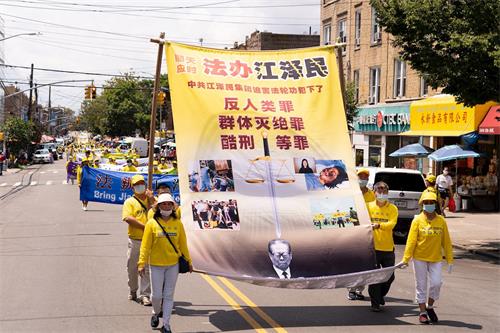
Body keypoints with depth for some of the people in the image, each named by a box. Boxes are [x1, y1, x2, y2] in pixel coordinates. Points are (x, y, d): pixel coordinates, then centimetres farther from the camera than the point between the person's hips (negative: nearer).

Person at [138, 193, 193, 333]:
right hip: (156, 264, -1)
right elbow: (145, 245, -7)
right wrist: (142, 263, -10)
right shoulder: (152, 224, -7)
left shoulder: (177, 223, 0)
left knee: (169, 295, 6)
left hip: (173, 264, 2)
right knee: (156, 294, 5)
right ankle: (156, 313, 36)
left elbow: (183, 243, 7)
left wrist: (188, 261, 10)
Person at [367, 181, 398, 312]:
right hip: (372, 246, -2)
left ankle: (381, 294, 35)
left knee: (390, 276, 9)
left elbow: (392, 223, -13)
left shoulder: (392, 208, 3)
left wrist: (379, 225, -30)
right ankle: (375, 303, 11)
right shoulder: (369, 207, 3)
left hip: (388, 248, 2)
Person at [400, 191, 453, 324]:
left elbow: (446, 241, 5)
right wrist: (405, 259, -9)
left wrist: (450, 260, 4)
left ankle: (430, 306, 18)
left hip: (436, 258, 1)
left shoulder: (441, 221, 1)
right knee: (421, 285, 5)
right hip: (419, 258, -1)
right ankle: (422, 312, 16)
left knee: (436, 282, -7)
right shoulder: (417, 220, -5)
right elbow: (411, 241, -6)